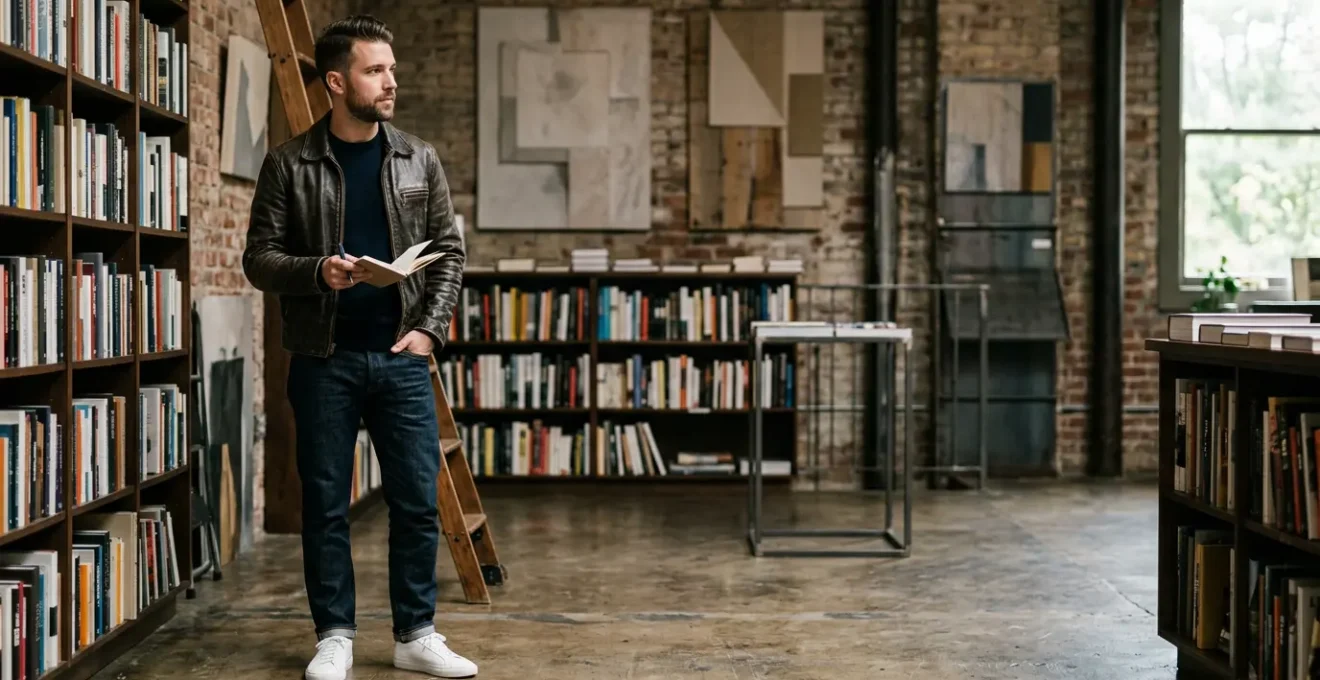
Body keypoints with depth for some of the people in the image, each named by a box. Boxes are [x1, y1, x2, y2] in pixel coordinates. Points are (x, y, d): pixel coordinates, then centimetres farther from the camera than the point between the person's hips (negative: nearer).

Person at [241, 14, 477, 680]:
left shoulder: (419, 160, 6)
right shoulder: (289, 164, -1)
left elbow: (449, 250, 9)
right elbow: (259, 256, -1)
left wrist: (429, 327, -3)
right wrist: (317, 271, -19)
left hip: (400, 356, 2)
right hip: (323, 359, -2)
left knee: (417, 500, 3)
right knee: (325, 504, 5)